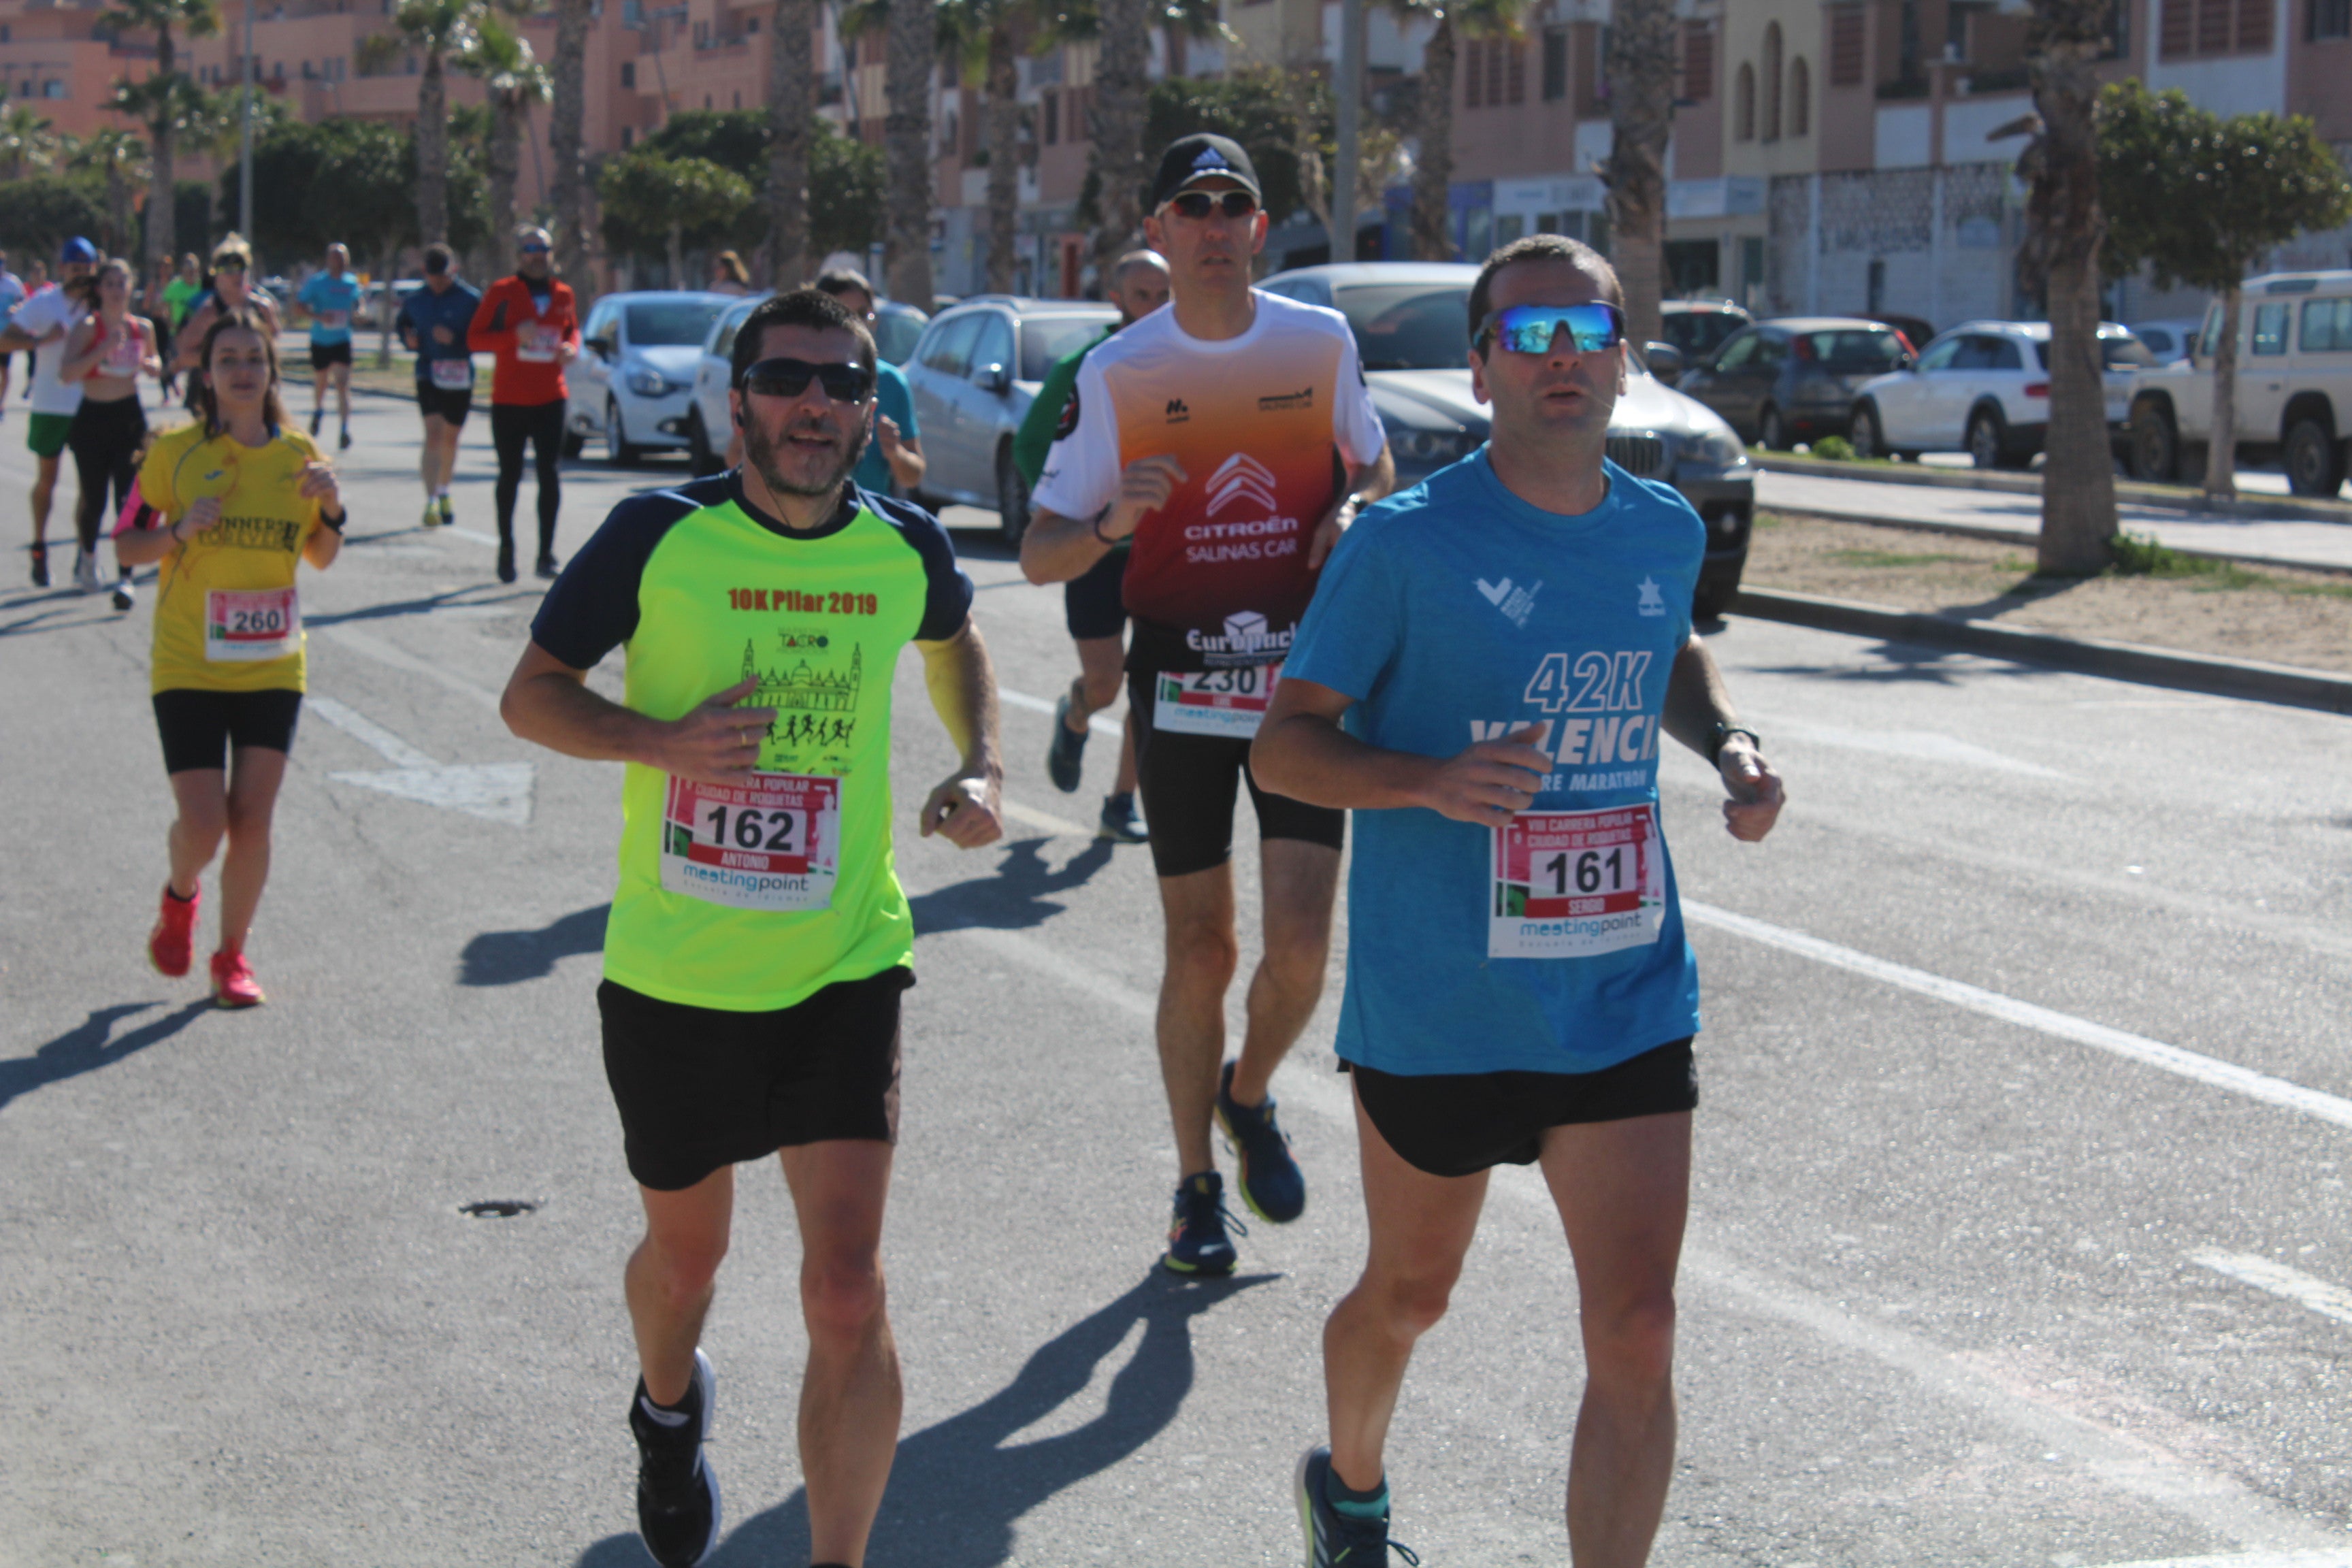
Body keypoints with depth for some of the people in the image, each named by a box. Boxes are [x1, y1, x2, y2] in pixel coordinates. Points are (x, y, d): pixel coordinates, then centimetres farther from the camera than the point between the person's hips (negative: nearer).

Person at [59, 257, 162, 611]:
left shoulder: (143, 328, 4)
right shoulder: (88, 326, -9)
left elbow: (155, 361, 24)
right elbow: (67, 371, -22)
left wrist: (152, 365, 1)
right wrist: (103, 350, -29)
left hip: (130, 418, 2)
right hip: (92, 419, -2)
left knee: (128, 499, -9)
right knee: (93, 501, 6)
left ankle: (125, 578, -7)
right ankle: (88, 554, 38)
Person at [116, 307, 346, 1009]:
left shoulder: (299, 454, 3)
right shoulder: (174, 451, -6)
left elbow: (322, 557, 14)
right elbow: (126, 545, 0)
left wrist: (332, 509, -6)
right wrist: (180, 530, -19)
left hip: (272, 668, 2)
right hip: (188, 668, -2)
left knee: (252, 820, -1)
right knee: (203, 824, -8)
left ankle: (232, 956, 18)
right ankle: (180, 897, 27)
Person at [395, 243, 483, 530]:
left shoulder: (470, 300, -5)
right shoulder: (415, 300, 5)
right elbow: (402, 324, 22)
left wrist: (455, 339, -21)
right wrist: (407, 337, -1)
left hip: (460, 378, 0)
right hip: (428, 374, 0)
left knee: (450, 438, 14)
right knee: (433, 435, -15)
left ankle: (443, 491, 37)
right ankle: (431, 502, -19)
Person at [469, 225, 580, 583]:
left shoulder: (562, 295, 8)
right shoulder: (502, 292, -2)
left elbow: (572, 329, 25)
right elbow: (474, 338, -4)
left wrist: (572, 347, 1)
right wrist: (514, 335, -19)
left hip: (550, 398, 2)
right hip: (509, 399, -2)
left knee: (551, 476, -4)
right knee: (510, 476, 7)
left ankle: (546, 554, 1)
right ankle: (506, 549, 22)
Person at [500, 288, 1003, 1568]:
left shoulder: (904, 550, -2)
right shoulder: (657, 536, -11)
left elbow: (954, 641, 22)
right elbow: (530, 693, -3)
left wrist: (979, 767, 5)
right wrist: (661, 740, -21)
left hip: (842, 973, 0)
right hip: (670, 977, 0)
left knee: (846, 1293, -12)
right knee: (686, 1254, 21)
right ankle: (670, 1408, 55)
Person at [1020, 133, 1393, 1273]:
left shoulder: (1323, 344, 2)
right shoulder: (1116, 374, -3)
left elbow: (1375, 464, 20)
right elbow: (1038, 554, -2)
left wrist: (1355, 509, -4)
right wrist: (1112, 522, -24)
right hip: (1179, 694, -1)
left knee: (1302, 942, -8)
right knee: (1199, 948, 4)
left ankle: (1250, 1097, 24)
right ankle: (1197, 1188, 21)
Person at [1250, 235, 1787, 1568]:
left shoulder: (1667, 533, 3)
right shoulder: (1407, 543, -12)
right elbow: (1286, 743, -9)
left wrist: (1731, 743, 4)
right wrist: (1433, 780, -27)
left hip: (1626, 1002, 3)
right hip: (1437, 1010, -3)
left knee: (1637, 1335, -7)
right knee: (1411, 1294, 18)